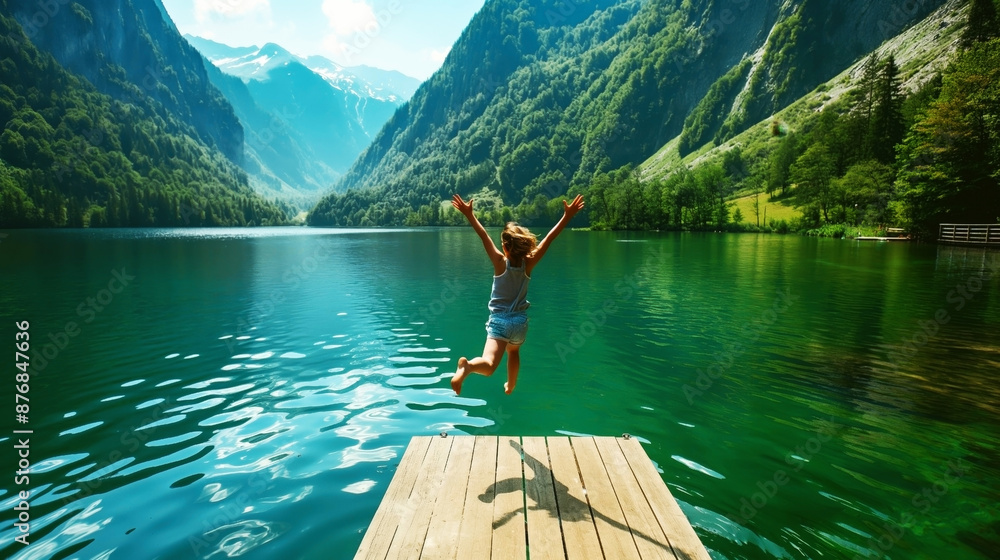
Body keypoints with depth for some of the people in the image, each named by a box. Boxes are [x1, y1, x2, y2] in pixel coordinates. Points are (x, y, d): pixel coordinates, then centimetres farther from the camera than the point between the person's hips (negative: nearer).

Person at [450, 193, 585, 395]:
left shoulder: (500, 262, -14)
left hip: (499, 321, -3)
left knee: (489, 364, -17)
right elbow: (548, 239, -9)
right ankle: (510, 386, 52)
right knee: (513, 352, 34)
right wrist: (567, 215, -7)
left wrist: (469, 214, -11)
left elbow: (484, 236, -15)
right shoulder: (528, 263, -9)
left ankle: (467, 366, -50)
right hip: (520, 322, 3)